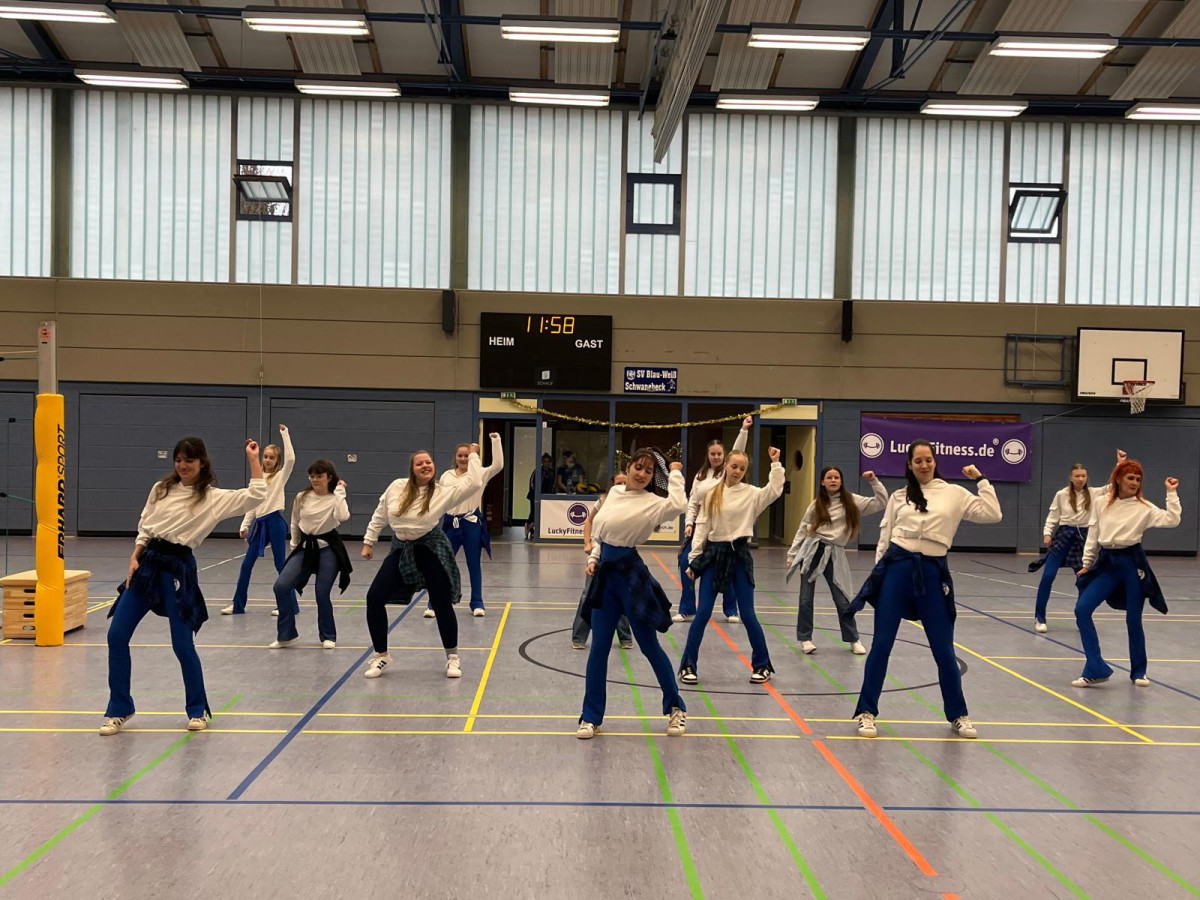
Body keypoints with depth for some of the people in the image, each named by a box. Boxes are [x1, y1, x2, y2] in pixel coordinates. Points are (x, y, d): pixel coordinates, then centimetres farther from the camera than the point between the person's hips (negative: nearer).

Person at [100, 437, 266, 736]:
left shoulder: (213, 497, -3)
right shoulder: (161, 489, 9)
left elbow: (256, 495, -14)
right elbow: (144, 527, 15)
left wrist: (253, 458, -11)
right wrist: (135, 557, 2)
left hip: (178, 569, -4)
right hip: (146, 564, 5)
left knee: (183, 645, -2)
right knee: (117, 636, 2)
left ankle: (197, 710, 19)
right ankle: (119, 710, 18)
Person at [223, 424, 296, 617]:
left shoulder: (280, 476, -2)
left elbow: (291, 459, -21)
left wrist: (285, 434, -18)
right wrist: (245, 525, 9)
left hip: (275, 522, -6)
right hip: (260, 524, 6)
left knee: (281, 565, -2)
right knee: (246, 564, 7)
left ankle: (290, 605, 6)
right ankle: (238, 605, 16)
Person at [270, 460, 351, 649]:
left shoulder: (335, 498, -7)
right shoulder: (302, 497, 1)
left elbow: (343, 517, -29)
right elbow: (295, 523, 14)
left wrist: (340, 492, -22)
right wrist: (294, 546, 13)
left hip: (328, 549, -3)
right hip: (305, 547, 3)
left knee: (322, 594, -4)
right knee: (281, 586, -10)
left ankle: (328, 636, 19)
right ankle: (286, 634, 5)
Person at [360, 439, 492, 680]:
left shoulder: (443, 492, -10)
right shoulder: (397, 487, -4)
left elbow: (474, 483, -20)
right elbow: (379, 516, 9)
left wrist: (473, 456, -12)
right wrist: (368, 541, 11)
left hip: (431, 549, -2)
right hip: (401, 550, 2)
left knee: (442, 603, 0)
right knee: (374, 598, -5)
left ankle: (452, 657, 20)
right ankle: (381, 655, 12)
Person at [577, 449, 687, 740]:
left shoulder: (652, 502, -12)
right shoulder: (614, 492, 8)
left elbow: (678, 505, -35)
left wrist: (675, 474, -21)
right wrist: (594, 558, 6)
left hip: (631, 575, -5)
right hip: (605, 574, 5)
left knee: (649, 646, 5)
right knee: (599, 648, 7)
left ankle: (676, 708, 25)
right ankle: (591, 716, 17)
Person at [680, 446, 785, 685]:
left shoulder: (751, 493, -1)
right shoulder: (712, 494, 5)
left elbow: (775, 491, -20)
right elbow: (702, 526, 4)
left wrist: (776, 464, -21)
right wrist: (694, 558, 2)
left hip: (739, 554, -1)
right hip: (713, 553, 2)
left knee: (747, 614, 2)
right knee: (703, 613, 0)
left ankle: (762, 665, 18)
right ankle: (688, 665, 8)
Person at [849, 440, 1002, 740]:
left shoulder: (954, 493, 6)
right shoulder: (899, 497, 8)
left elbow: (992, 514, -3)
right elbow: (884, 538, 10)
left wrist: (981, 479, -1)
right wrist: (878, 572, 7)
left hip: (932, 573, 0)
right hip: (897, 568, 0)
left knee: (943, 650, 6)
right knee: (881, 645, 1)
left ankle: (958, 715, 24)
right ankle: (867, 711, 12)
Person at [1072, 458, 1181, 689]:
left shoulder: (1144, 507, 0)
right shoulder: (1100, 504, 6)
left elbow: (1172, 520, -13)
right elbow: (1092, 536, 10)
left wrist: (1171, 493, -10)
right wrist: (1087, 564, 9)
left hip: (1132, 563, -2)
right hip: (1106, 563, 2)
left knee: (1133, 619, 4)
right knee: (1082, 609, -12)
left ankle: (1138, 671, 26)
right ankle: (1096, 669, -6)